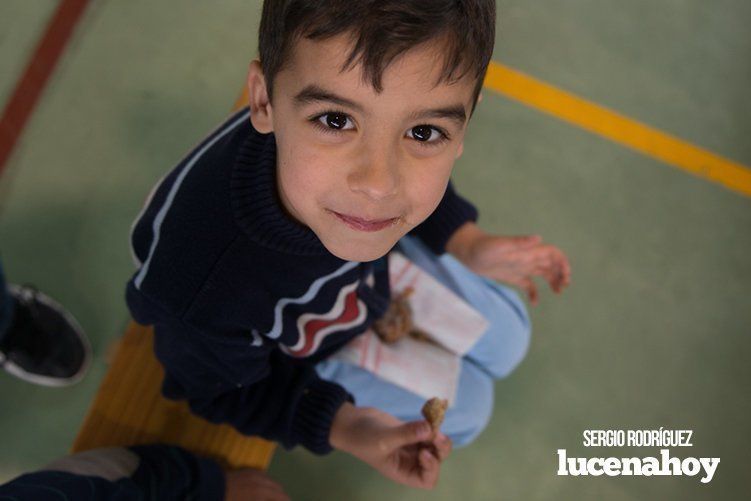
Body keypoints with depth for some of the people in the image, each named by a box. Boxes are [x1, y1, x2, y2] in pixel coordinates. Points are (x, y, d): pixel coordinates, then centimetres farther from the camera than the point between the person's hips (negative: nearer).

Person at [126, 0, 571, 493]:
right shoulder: (201, 294, -47)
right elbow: (226, 391, -21)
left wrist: (468, 245, -14)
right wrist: (340, 427, -30)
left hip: (378, 264, 4)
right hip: (292, 361, -3)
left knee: (506, 340, 19)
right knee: (466, 408, 8)